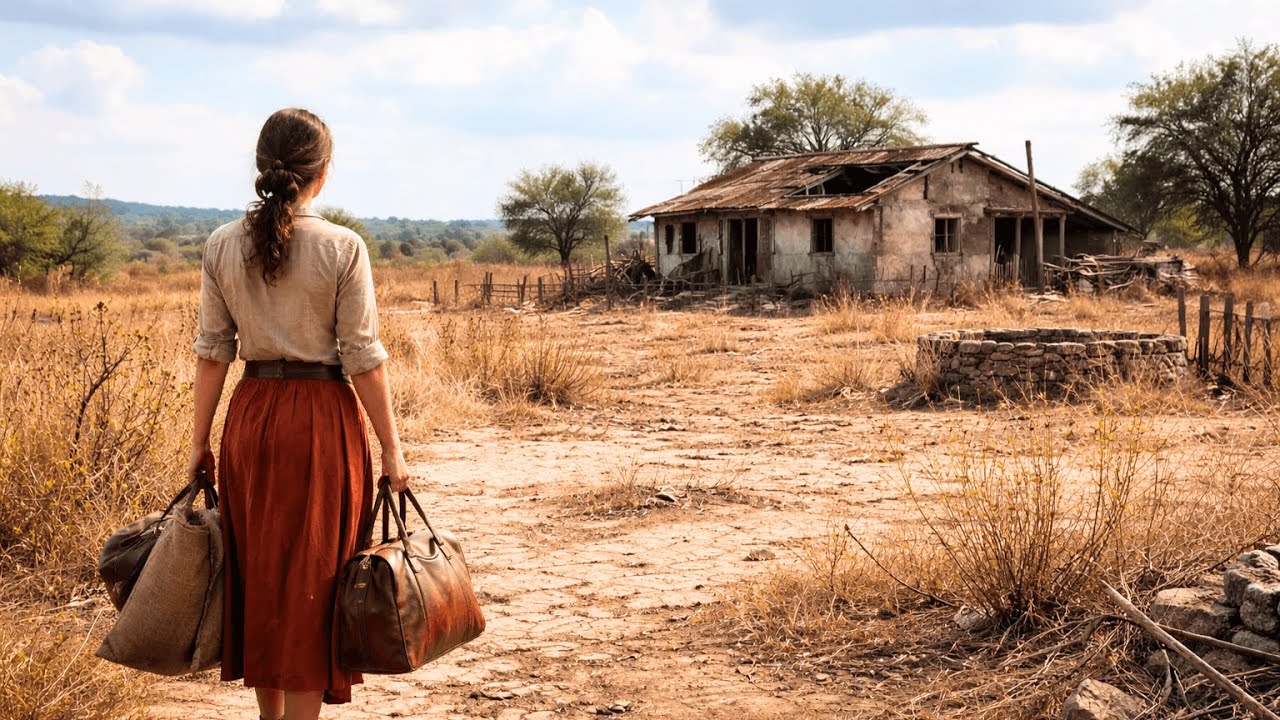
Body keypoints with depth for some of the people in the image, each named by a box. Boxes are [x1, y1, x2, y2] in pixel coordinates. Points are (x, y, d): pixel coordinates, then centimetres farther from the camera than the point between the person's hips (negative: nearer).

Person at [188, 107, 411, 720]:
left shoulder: (223, 245, -1)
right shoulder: (342, 248, -10)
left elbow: (213, 351, 2)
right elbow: (363, 359, -10)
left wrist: (201, 440, 9)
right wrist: (391, 451, -4)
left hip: (251, 416, 4)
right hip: (322, 416, -4)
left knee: (258, 569, 16)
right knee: (312, 576, 5)